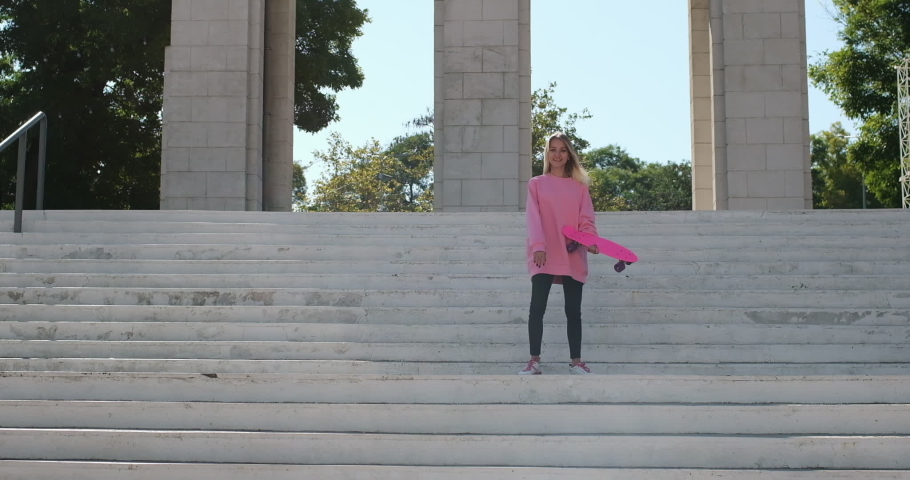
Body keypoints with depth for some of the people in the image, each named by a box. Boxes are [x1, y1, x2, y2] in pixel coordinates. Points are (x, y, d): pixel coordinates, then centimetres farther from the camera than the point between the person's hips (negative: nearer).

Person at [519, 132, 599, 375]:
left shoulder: (579, 186, 11)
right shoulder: (536, 184, 7)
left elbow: (586, 219, 4)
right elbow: (534, 218, -4)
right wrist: (538, 246, -18)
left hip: (573, 256, 2)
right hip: (544, 256, -1)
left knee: (573, 310, 3)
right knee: (537, 307, -7)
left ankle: (576, 361, 10)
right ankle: (534, 361, -2)